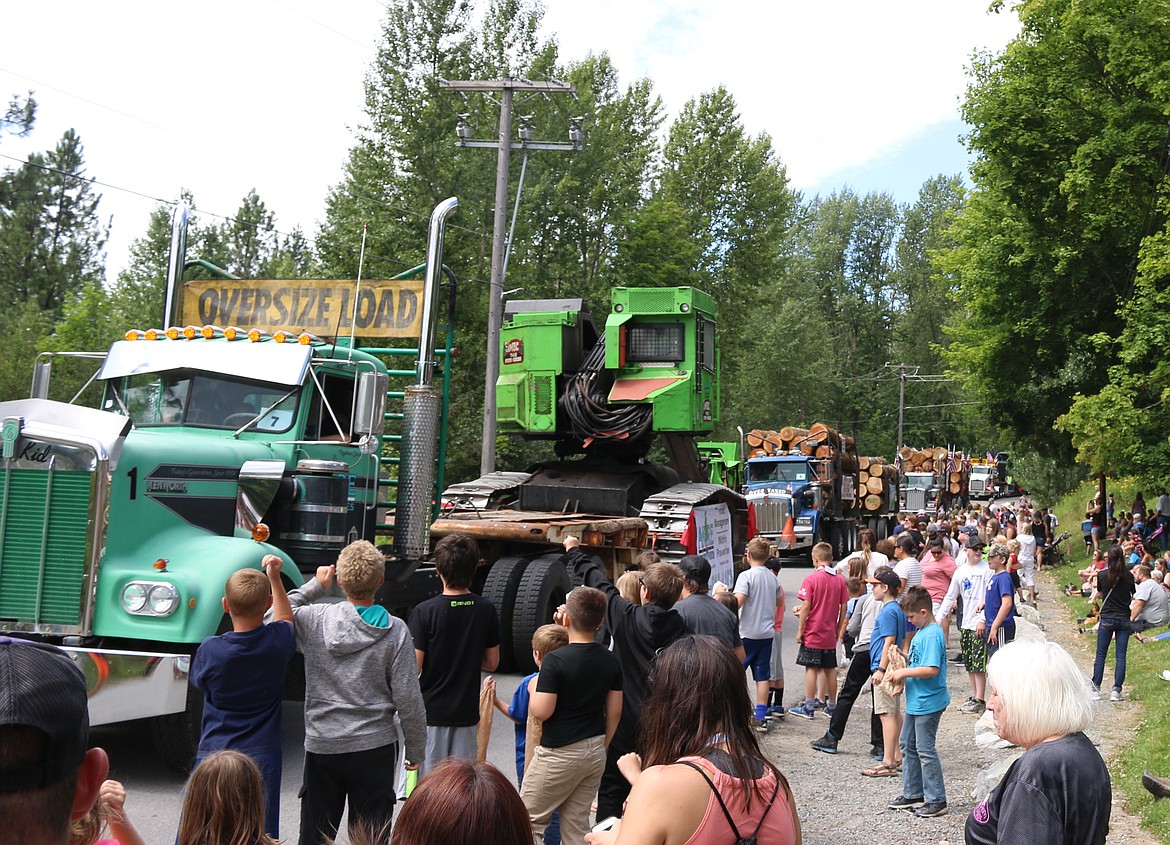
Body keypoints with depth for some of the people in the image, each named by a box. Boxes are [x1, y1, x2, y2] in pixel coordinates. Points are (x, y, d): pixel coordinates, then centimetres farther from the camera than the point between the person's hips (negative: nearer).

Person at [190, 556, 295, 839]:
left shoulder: (211, 650, -16)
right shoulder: (278, 642, -11)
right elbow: (286, 621, 15)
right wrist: (275, 578, 17)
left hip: (213, 755, -1)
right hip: (262, 756, 1)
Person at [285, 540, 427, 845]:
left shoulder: (314, 619, -9)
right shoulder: (394, 630, -12)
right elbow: (408, 700, -10)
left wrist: (315, 586, 12)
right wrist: (416, 750, 3)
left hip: (321, 746, 2)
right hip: (374, 748, -2)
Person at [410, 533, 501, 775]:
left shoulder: (425, 612, -15)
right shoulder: (486, 610, -3)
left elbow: (414, 666, -15)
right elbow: (492, 663, 5)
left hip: (430, 712, -3)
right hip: (467, 711, 3)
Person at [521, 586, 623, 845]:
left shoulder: (555, 660, -18)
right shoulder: (610, 660, 0)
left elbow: (541, 712, -19)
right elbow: (614, 712, 6)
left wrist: (534, 693, 1)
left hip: (559, 753, -6)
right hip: (595, 753, 6)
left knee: (530, 822, 8)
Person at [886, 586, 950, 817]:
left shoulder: (932, 635, -21)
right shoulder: (922, 632, 10)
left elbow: (932, 669, -29)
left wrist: (904, 672, -21)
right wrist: (902, 668, 6)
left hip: (928, 703, -11)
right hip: (915, 702, 11)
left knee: (925, 750, -3)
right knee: (908, 745, 17)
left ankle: (937, 801, 7)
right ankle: (913, 794, 28)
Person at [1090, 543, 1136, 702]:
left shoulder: (1102, 575, -8)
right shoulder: (1128, 576, -4)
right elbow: (1132, 595, 7)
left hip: (1107, 619, -1)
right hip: (1124, 619, 1)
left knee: (1100, 654, 6)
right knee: (1121, 655, 4)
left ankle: (1096, 689, 5)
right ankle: (1116, 690, 1)